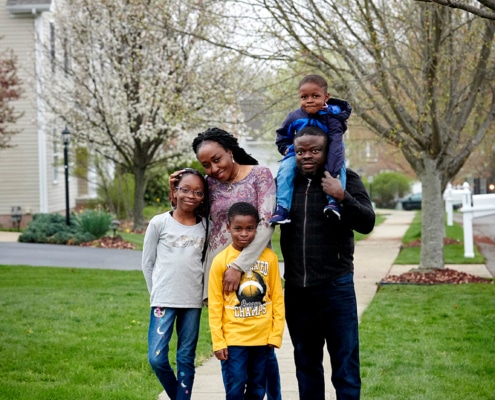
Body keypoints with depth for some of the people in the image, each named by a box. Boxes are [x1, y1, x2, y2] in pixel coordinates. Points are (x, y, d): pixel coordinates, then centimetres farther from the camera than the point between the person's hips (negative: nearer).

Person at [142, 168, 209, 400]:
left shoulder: (205, 226, 5)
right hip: (164, 300, -2)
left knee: (186, 360, 6)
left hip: (193, 302, 2)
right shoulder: (159, 223, -2)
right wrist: (158, 294, 5)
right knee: (157, 358, -8)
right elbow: (147, 263, 5)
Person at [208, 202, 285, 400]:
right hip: (233, 339, -2)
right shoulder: (221, 260, -5)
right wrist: (218, 341, -5)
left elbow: (277, 298, 4)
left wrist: (276, 333, 0)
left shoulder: (269, 257, 0)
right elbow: (215, 304, -2)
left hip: (262, 338, 2)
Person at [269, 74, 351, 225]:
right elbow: (282, 137, 10)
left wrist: (332, 172, -44)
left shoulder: (332, 116, -23)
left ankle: (333, 201, -36)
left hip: (326, 154, -2)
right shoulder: (294, 117, -12)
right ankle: (282, 208, -25)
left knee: (339, 167, -33)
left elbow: (335, 144, -34)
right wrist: (288, 149, -9)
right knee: (285, 168, -24)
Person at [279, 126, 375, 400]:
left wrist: (342, 197, -23)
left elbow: (367, 223, -10)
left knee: (345, 362, 0)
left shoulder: (345, 179, -2)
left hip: (336, 287, -3)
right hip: (296, 289, 3)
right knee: (306, 362, 14)